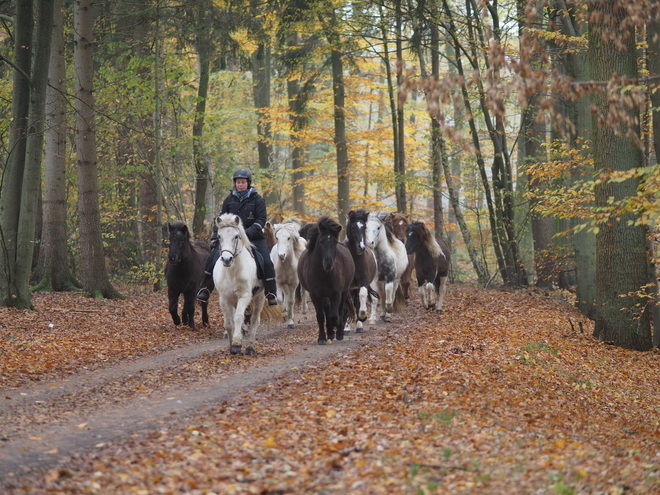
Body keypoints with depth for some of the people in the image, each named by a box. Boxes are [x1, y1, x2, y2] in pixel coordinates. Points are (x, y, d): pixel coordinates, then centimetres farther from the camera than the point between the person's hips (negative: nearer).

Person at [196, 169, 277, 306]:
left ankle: (271, 294, -4)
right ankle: (205, 290, 0)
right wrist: (215, 237, 1)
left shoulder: (257, 199, -3)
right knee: (212, 258, -10)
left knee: (267, 262, -15)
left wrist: (248, 232, -23)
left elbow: (261, 220, -8)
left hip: (253, 237, -2)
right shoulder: (230, 200, 5)